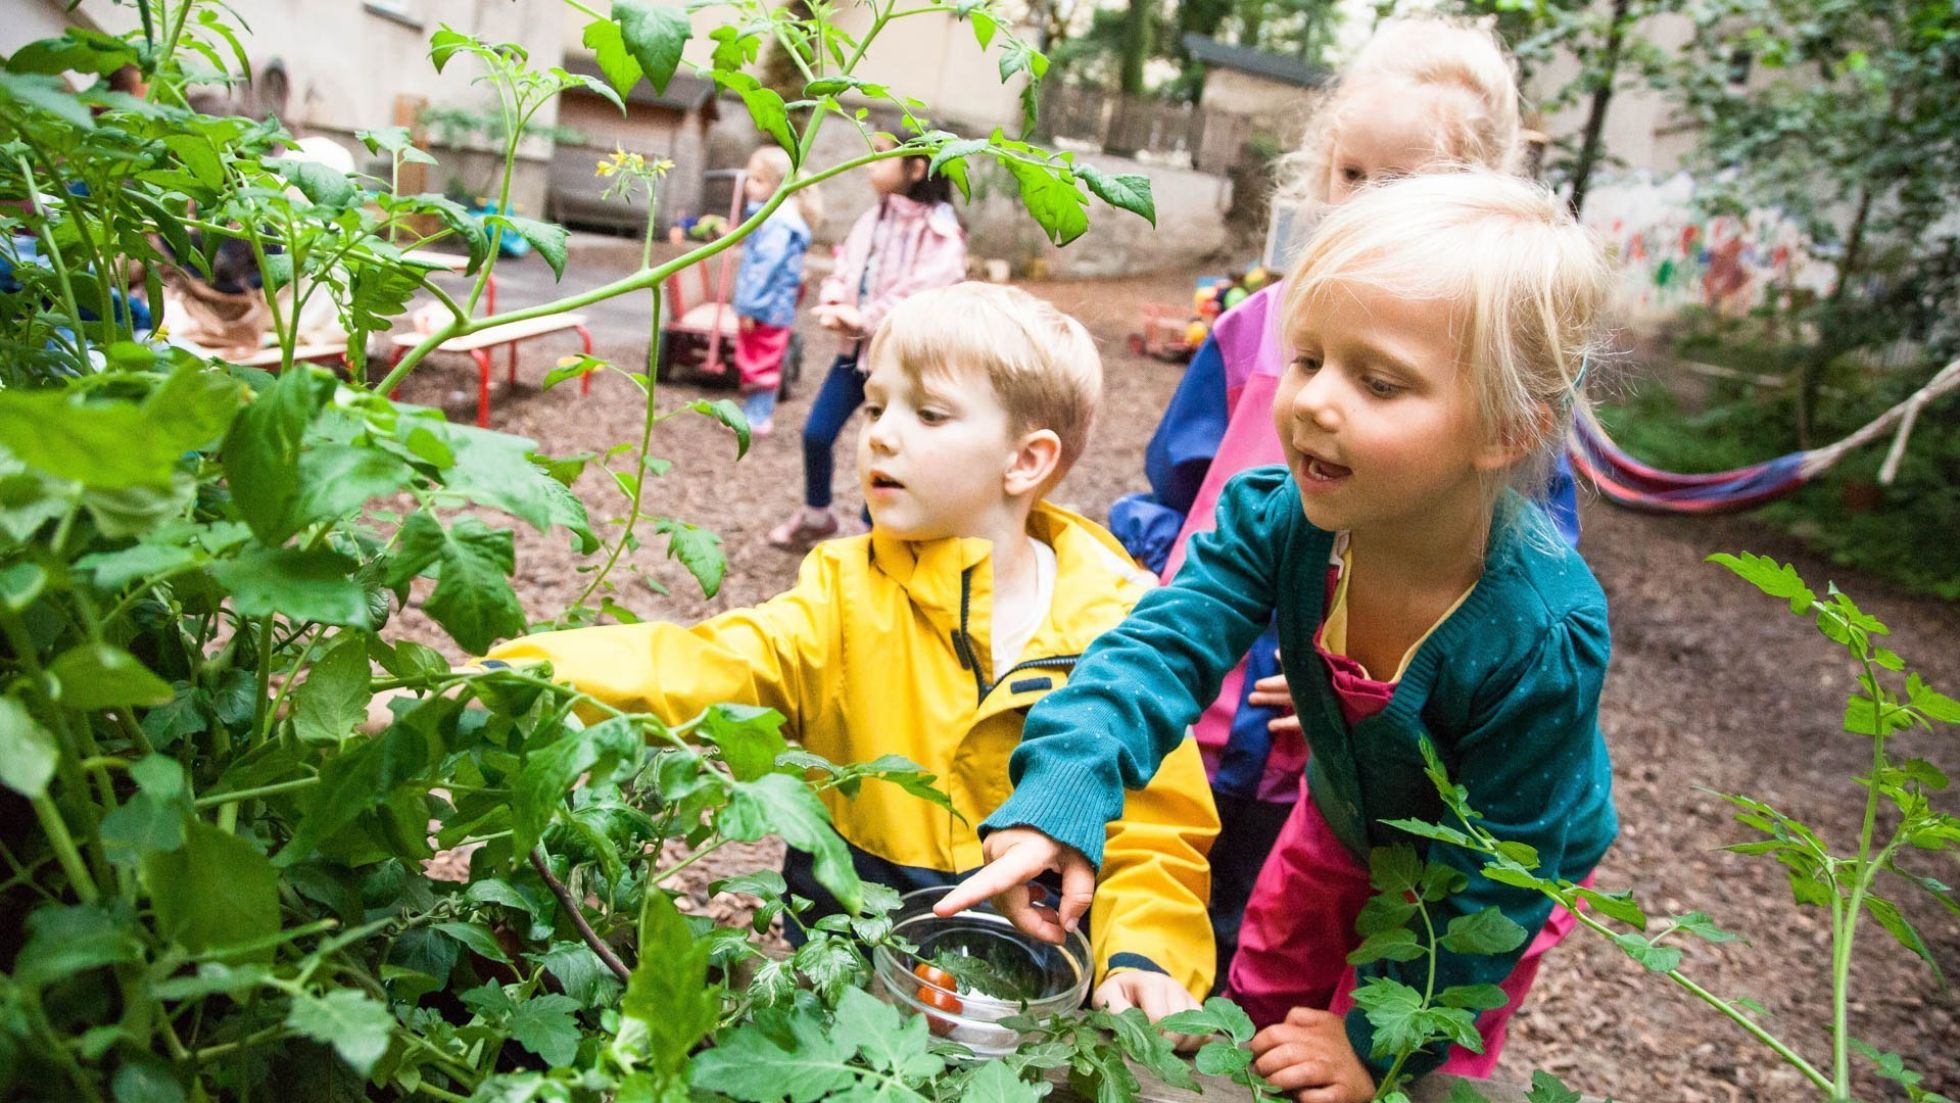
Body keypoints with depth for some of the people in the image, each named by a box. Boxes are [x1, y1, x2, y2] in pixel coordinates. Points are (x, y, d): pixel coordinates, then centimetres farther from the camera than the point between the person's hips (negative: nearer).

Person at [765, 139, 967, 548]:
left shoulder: (941, 234, -15)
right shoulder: (873, 219, 7)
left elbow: (921, 294, -23)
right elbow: (842, 272, 9)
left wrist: (863, 319, -23)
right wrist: (834, 303, -13)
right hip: (857, 349, 6)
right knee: (816, 433, 9)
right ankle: (816, 515, 33)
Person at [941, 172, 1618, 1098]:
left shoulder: (1539, 639, -39)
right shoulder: (1275, 516, -29)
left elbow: (1488, 880, -29)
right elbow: (1165, 645, -35)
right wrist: (1061, 796, -53)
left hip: (1492, 873, -3)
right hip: (1343, 822, 4)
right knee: (1256, 1011, 21)